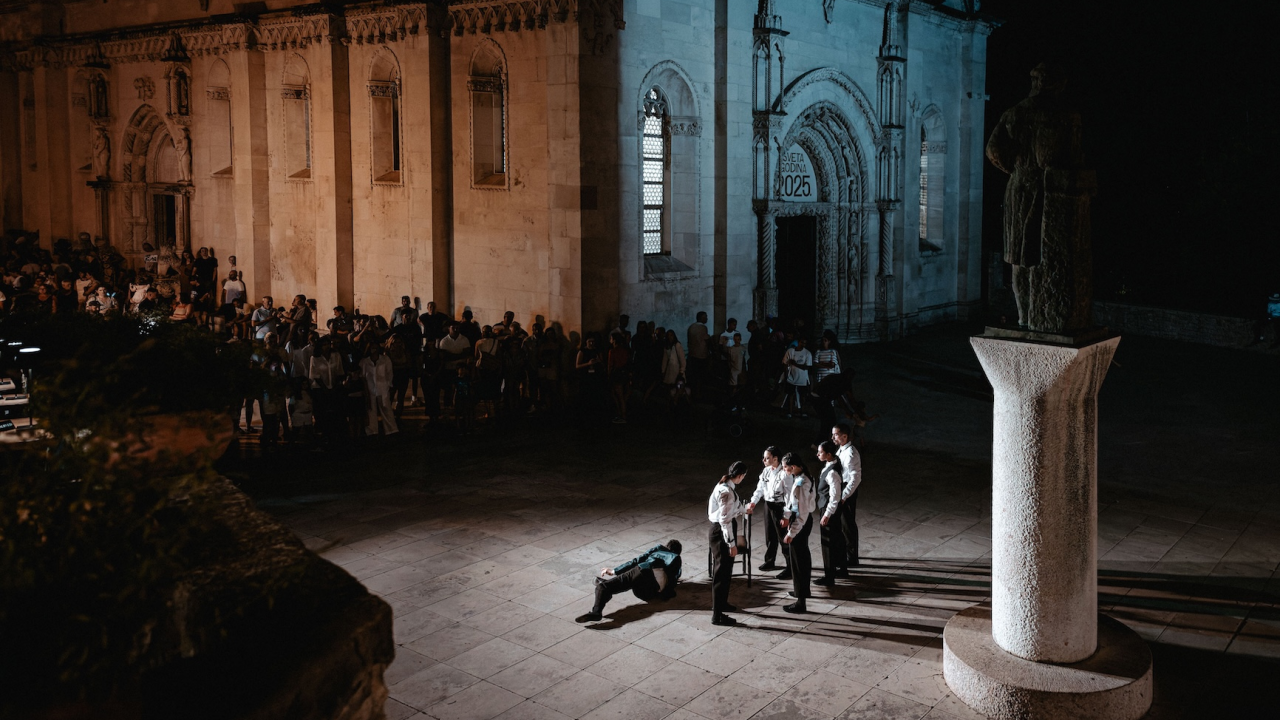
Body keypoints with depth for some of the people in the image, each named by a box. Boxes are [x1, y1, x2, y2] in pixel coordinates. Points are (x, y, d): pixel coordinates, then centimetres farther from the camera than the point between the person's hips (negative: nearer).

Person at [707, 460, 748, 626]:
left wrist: (744, 510, 47)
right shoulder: (726, 491, -26)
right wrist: (732, 544, -22)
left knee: (726, 570, 24)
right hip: (721, 533, -10)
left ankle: (721, 603, 41)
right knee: (721, 572, -2)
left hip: (724, 531, 10)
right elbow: (724, 520, -26)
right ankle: (717, 615, 5)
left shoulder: (727, 486, 6)